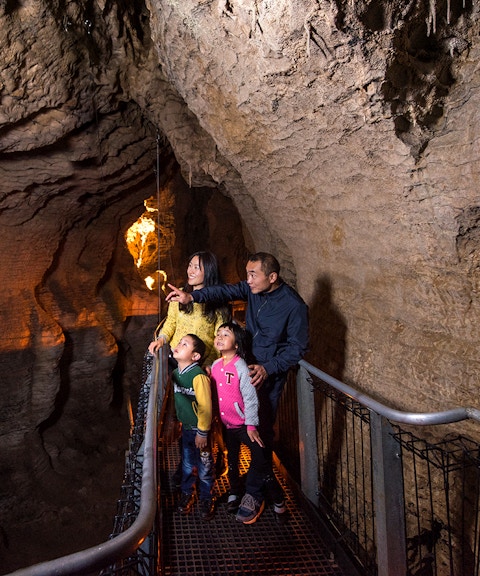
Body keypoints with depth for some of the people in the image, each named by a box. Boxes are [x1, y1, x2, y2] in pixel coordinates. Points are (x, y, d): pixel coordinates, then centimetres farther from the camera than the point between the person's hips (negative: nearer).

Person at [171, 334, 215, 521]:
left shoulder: (198, 376, -26)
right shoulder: (176, 373, -1)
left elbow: (206, 407, -22)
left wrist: (202, 433, -17)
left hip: (200, 429, -6)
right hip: (185, 428, 6)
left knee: (204, 467, 11)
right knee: (187, 464, 21)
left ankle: (206, 499, 32)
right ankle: (186, 494, 42)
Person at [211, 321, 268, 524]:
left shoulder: (240, 367, -19)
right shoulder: (215, 365, 0)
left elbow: (251, 398, -18)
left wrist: (251, 425, -17)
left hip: (243, 423, -6)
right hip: (226, 423, 6)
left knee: (259, 457, -11)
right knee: (231, 459, 19)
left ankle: (252, 496, 12)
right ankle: (235, 492, 39)